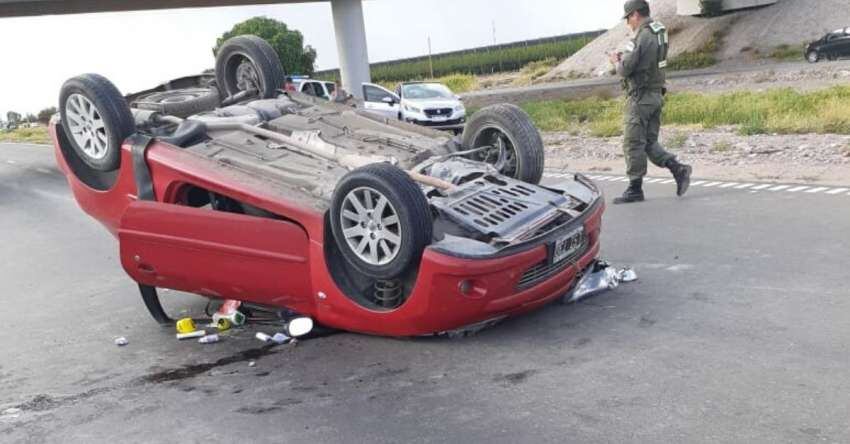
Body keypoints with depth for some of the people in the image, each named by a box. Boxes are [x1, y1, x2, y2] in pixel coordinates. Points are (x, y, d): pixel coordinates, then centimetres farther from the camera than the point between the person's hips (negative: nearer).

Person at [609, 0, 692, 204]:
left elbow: (625, 70, -17)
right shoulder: (658, 34, 11)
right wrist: (625, 57, 10)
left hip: (640, 97, -9)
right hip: (656, 95, 9)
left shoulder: (642, 38, -18)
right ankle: (678, 169, 4)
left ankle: (635, 189, 6)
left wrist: (617, 61, 3)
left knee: (633, 143, -1)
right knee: (650, 142, 16)